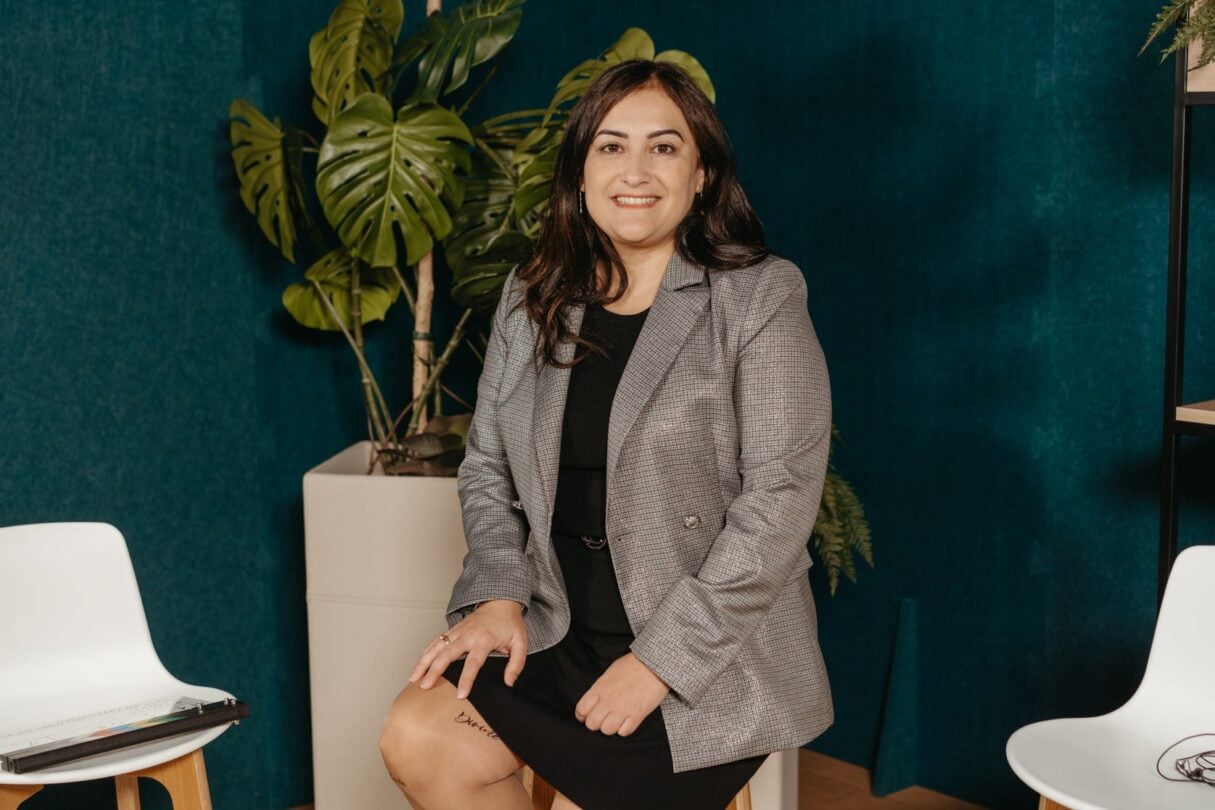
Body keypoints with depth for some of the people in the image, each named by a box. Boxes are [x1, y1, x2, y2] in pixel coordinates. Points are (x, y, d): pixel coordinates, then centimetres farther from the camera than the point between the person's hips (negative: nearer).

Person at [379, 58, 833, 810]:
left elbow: (780, 502, -16)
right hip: (560, 634, 5)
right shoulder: (532, 297, 6)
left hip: (711, 657, -4)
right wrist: (497, 593, -6)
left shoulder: (761, 297, -10)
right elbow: (487, 466, 11)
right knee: (415, 740, -12)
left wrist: (659, 660, -19)